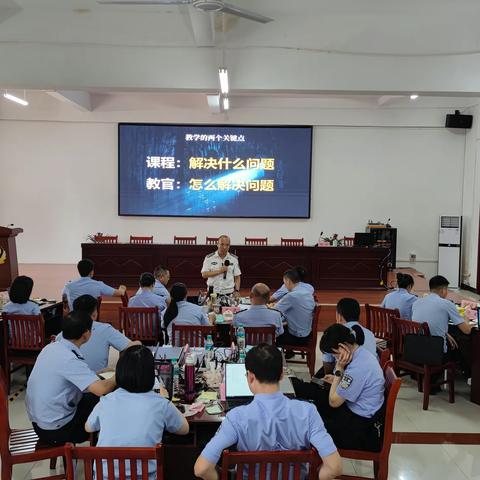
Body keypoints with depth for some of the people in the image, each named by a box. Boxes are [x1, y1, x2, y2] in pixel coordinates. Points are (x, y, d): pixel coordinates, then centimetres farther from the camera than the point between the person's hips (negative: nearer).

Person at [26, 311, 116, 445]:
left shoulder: (51, 347, -2)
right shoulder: (69, 359, -28)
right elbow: (101, 389, -35)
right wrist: (117, 377, -15)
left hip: (38, 420, 8)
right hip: (55, 431, -8)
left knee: (94, 399, 20)